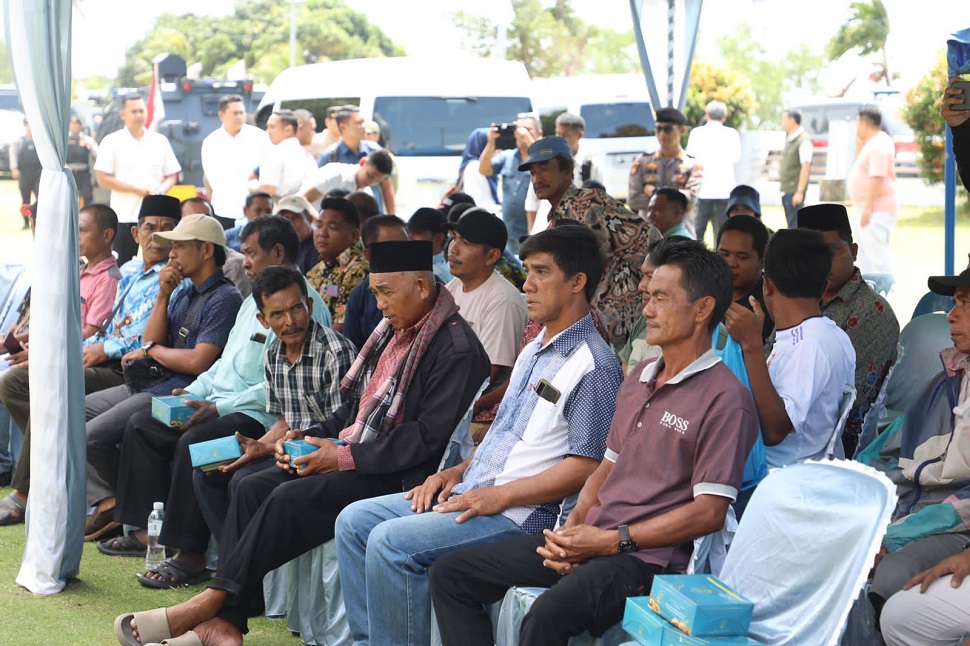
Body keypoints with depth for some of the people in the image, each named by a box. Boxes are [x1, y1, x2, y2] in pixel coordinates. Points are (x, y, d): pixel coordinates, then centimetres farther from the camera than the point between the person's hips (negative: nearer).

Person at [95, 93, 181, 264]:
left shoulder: (160, 141, 12)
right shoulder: (112, 142, 2)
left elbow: (172, 176, 15)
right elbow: (103, 179, -4)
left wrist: (160, 191, -7)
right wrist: (136, 190, -10)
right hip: (125, 217, -3)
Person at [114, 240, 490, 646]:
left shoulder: (457, 349, -13)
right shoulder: (392, 331, 16)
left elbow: (429, 437, -21)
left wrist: (346, 457, -19)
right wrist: (308, 438, 5)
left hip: (397, 475, -10)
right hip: (351, 456, 10)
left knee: (291, 498, -26)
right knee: (252, 487, -6)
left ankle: (215, 599, -14)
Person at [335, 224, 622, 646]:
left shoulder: (593, 366, -13)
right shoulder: (533, 352, 19)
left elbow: (587, 465, -18)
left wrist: (499, 495, -19)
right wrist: (458, 472, 9)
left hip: (521, 513, -10)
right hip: (471, 492, 10)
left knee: (390, 542, -24)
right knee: (354, 522, 2)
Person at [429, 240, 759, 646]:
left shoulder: (725, 399, -10)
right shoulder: (639, 379, 18)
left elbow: (709, 512, -15)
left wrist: (612, 542, -16)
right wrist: (572, 527, 3)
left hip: (648, 557, -9)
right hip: (591, 539, 9)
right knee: (450, 574, 3)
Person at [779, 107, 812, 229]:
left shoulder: (804, 140, -12)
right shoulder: (789, 139, 14)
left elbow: (805, 167, -17)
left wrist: (799, 192, -20)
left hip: (795, 191, -9)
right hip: (786, 190, 9)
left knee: (795, 226, -9)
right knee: (791, 225, 13)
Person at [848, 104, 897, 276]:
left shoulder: (878, 146, -19)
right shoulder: (874, 143, 15)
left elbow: (877, 178, -26)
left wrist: (867, 208, -26)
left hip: (875, 211, -12)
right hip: (868, 209, 12)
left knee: (877, 255, -12)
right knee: (866, 255, 17)